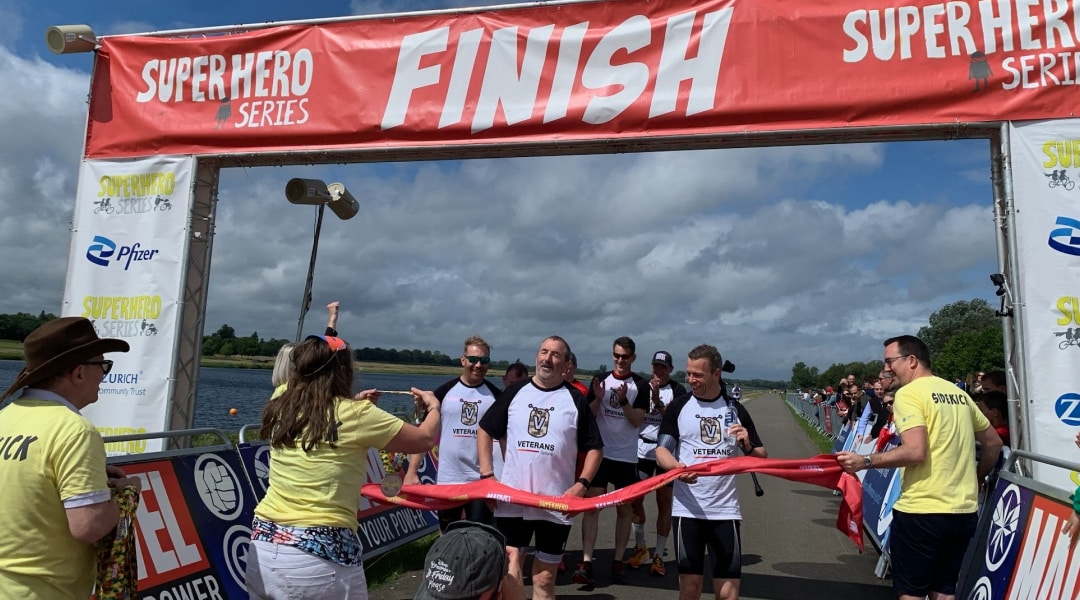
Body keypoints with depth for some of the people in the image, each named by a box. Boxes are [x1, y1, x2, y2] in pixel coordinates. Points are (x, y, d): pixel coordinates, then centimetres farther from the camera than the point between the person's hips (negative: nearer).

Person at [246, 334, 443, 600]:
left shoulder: (281, 409, 2)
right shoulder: (356, 415, -12)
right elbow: (425, 439, 0)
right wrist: (433, 407, 19)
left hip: (263, 549, 6)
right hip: (320, 556, -6)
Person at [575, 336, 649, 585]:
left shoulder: (640, 385, -1)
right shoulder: (601, 379, 4)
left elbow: (637, 421, -8)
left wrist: (623, 401, -22)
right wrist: (597, 398, -15)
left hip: (627, 456, 0)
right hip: (600, 452, 1)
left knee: (624, 509, 7)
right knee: (592, 505, -7)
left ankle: (618, 562, 17)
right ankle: (586, 564, -8)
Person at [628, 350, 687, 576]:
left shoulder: (677, 390, -2)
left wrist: (657, 401, -24)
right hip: (642, 450, 3)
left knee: (664, 502, 1)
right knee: (635, 499, 4)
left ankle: (659, 556, 11)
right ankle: (640, 546, 25)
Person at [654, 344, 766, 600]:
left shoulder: (736, 409, 7)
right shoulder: (678, 406, 2)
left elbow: (762, 458, 10)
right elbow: (661, 450, -4)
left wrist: (748, 444, -12)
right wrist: (677, 467, -25)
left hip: (726, 509, 1)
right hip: (688, 508, -1)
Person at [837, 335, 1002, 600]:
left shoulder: (908, 393, -11)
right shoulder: (958, 393, 12)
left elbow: (915, 452, -22)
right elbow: (993, 443, 19)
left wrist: (864, 461, -15)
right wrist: (975, 479, 29)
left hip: (921, 510, -7)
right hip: (964, 511, 7)